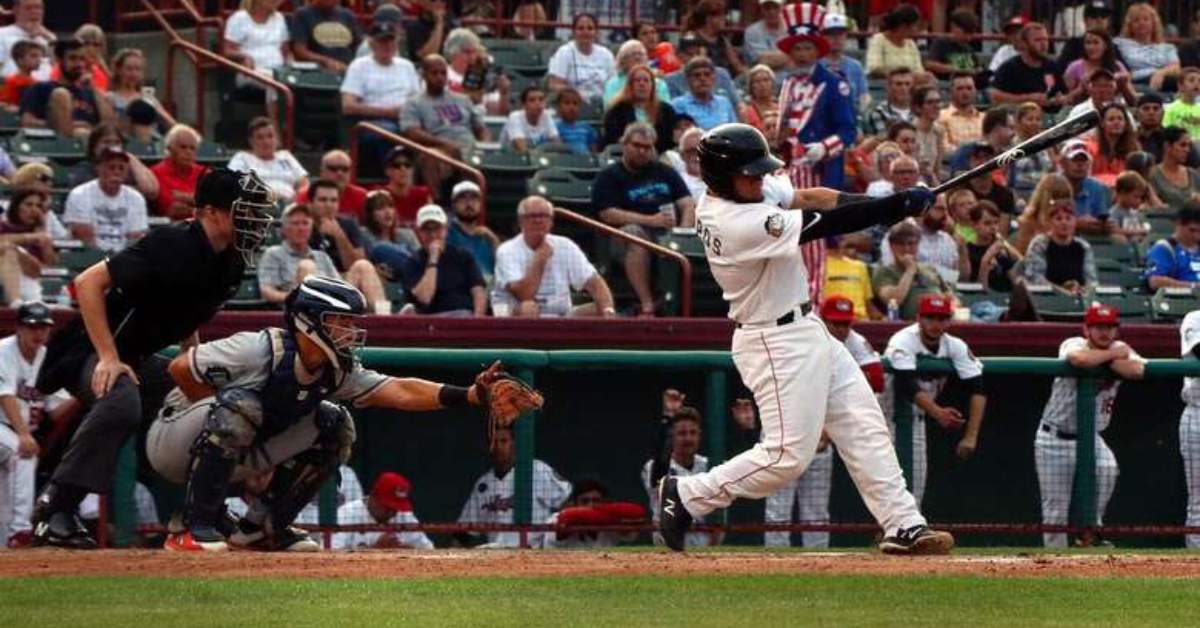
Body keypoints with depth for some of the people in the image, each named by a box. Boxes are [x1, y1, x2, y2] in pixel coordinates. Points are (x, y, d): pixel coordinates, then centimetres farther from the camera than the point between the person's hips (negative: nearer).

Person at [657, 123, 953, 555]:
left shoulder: (712, 205, 2)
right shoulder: (741, 225, -27)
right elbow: (825, 227, -27)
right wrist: (902, 204, -22)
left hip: (806, 330, 11)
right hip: (777, 343, -11)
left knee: (865, 428, 8)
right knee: (787, 455, -7)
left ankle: (903, 526, 8)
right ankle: (687, 497, 6)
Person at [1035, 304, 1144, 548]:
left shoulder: (1121, 349, 0)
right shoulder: (1074, 345, -13)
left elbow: (1137, 370, -22)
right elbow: (1080, 359, -39)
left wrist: (1102, 359, -21)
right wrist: (1113, 354, -22)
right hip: (1055, 439, -3)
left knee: (1107, 468, -26)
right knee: (1055, 510, 0)